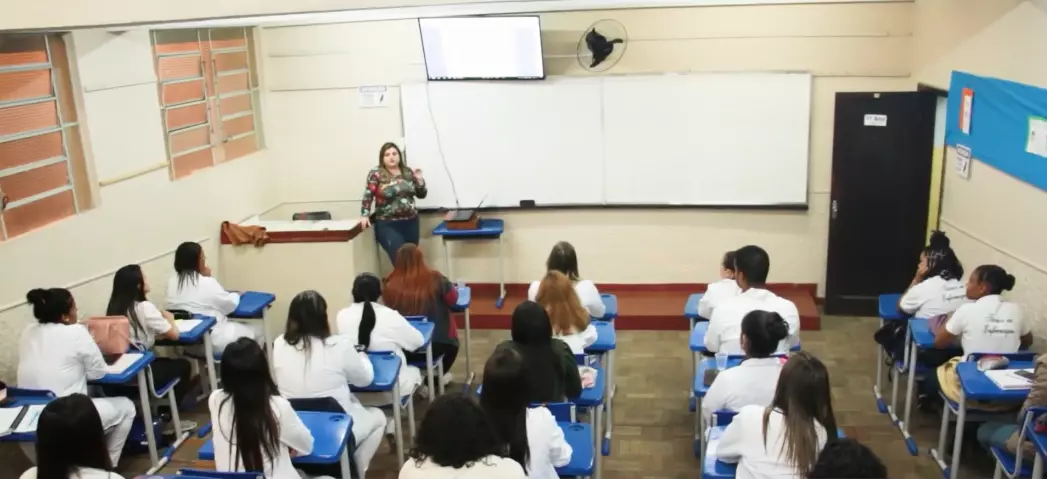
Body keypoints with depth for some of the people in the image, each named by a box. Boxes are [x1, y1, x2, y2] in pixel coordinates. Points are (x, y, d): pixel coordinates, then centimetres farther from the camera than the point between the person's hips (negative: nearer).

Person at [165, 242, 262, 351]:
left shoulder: (171, 282, 1)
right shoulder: (207, 283, -19)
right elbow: (230, 304, -7)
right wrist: (235, 295, 15)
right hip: (212, 341, -8)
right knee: (257, 331, 11)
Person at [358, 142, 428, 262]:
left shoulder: (408, 172, 8)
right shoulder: (376, 174, -3)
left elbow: (421, 194, 12)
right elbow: (368, 195, -7)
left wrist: (419, 180, -4)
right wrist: (365, 215, -17)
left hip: (411, 222, 5)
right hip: (388, 225, -4)